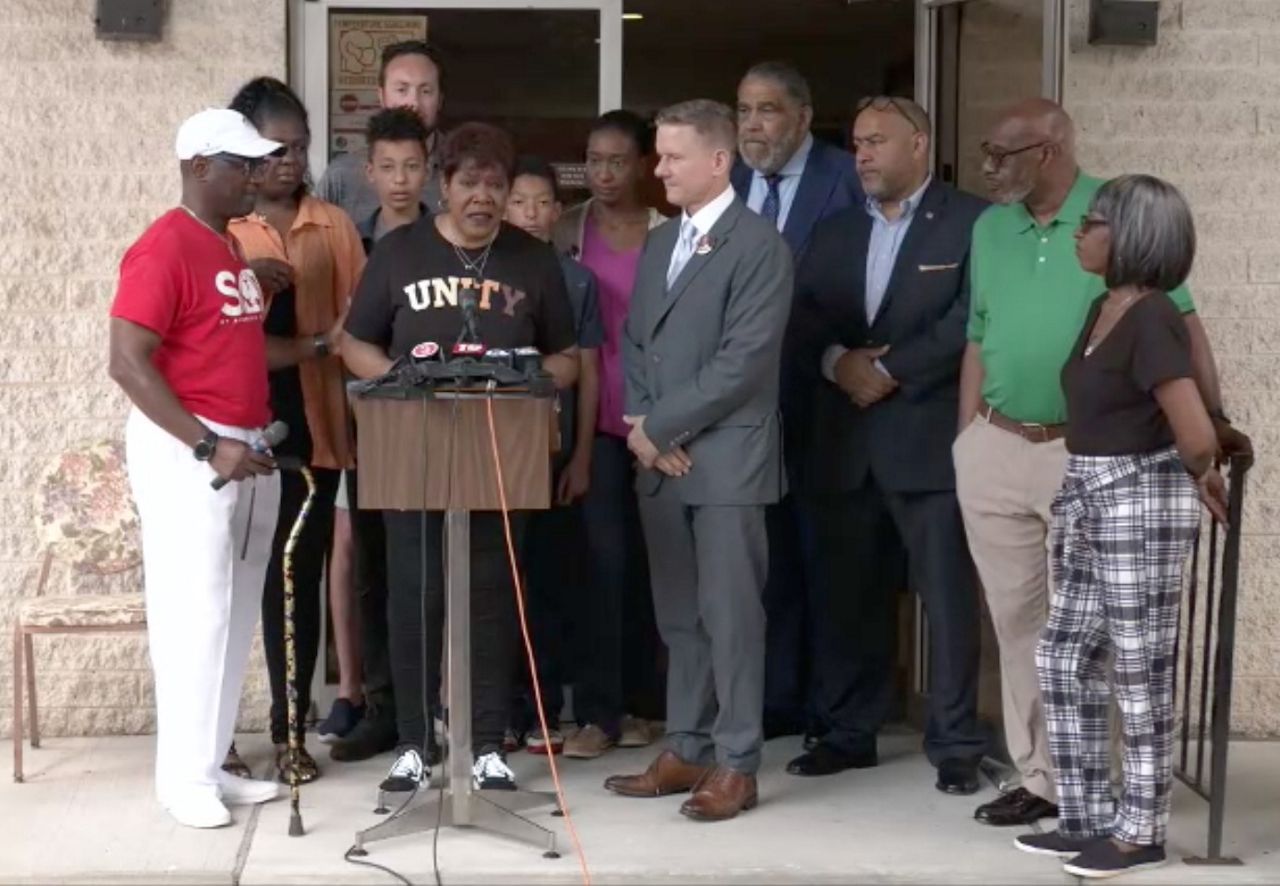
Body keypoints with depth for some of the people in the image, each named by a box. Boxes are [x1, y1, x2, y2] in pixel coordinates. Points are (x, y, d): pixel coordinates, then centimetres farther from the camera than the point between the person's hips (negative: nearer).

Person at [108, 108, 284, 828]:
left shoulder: (235, 247, 14)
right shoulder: (163, 250, -13)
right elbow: (128, 364, -19)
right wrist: (208, 446, -22)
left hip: (248, 449, 8)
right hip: (187, 451, -8)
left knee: (236, 615, 11)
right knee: (195, 613, -4)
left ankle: (212, 763, 20)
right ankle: (185, 775, 6)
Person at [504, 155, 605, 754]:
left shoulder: (577, 280, 5)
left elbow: (587, 374, 6)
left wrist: (581, 457, 1)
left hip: (553, 453, 1)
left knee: (549, 586, 4)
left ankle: (543, 713, 11)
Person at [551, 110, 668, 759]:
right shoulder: (567, 231, 6)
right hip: (593, 413, 0)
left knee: (644, 557, 8)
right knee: (604, 556, -7)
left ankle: (638, 701, 18)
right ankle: (598, 711, -3)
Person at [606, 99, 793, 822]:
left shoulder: (760, 246, -9)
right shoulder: (659, 243, 17)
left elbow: (742, 362, -16)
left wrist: (658, 425, -13)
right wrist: (641, 427, -1)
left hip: (727, 457, -7)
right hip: (662, 457, 7)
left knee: (729, 614, -2)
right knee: (678, 615, 12)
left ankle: (736, 764, 5)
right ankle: (688, 750, 20)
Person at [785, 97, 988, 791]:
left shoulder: (971, 222, -1)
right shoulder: (835, 232, 18)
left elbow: (970, 319, -12)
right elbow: (802, 319, 10)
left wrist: (890, 371, -13)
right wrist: (837, 361, -9)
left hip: (930, 438, -5)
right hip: (845, 441, 6)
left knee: (948, 597, -2)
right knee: (847, 594, 9)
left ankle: (955, 743, 5)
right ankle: (849, 732, 20)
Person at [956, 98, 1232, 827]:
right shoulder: (989, 228, 9)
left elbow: (1181, 323, -8)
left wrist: (1215, 421, -15)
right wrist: (965, 443, 9)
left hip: (1086, 453, -5)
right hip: (995, 451, 5)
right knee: (1017, 620, 9)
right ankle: (1042, 777, 18)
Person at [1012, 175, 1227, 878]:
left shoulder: (1151, 320, -18)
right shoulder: (1102, 308, 10)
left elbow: (1197, 435, -25)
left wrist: (1197, 477, -5)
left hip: (1140, 502, -9)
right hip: (1084, 498, 9)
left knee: (1137, 671, 1)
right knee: (1063, 660, 11)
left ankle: (1142, 831, 13)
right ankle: (1088, 817, 21)